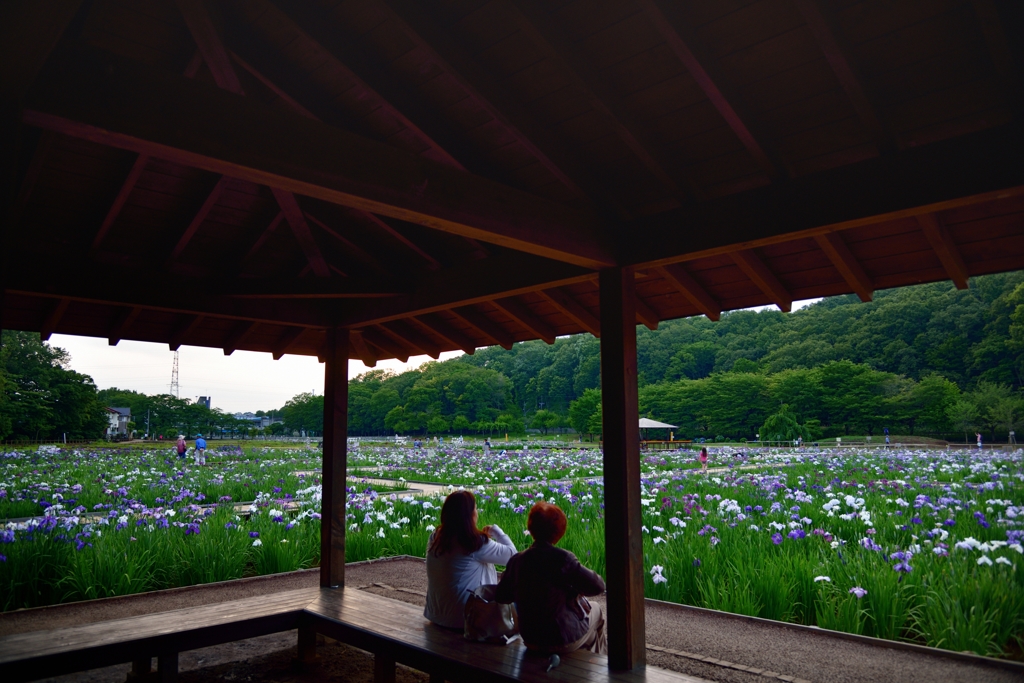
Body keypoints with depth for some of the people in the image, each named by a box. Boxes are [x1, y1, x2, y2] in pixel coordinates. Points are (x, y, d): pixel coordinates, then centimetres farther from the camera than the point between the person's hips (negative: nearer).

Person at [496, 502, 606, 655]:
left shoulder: (516, 561, -11)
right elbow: (598, 586, -18)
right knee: (596, 611, 28)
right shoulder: (563, 559, -24)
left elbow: (501, 597, 1)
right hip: (564, 641, -5)